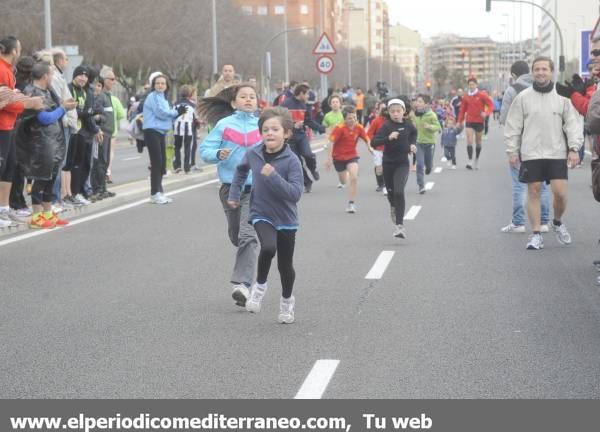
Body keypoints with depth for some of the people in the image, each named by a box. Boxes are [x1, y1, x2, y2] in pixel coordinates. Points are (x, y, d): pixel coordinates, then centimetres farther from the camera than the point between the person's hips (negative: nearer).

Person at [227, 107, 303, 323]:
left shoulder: (292, 160, -17)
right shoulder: (253, 154, -6)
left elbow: (295, 194, -25)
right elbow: (241, 169, 18)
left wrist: (273, 176, -31)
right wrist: (234, 194, 16)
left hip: (285, 218, -1)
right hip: (261, 214, 1)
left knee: (285, 265, 12)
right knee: (268, 247, -29)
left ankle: (287, 300, 39)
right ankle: (260, 286, -3)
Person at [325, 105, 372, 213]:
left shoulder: (359, 127, -11)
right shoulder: (339, 128, -21)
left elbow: (366, 139, 2)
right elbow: (331, 142, -23)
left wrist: (369, 147, -19)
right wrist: (330, 158, -26)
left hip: (352, 156, 1)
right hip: (339, 157, -1)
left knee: (354, 178, -20)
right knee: (344, 181, 16)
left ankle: (351, 204, -10)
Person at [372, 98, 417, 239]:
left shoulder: (407, 125, -2)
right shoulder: (387, 126, -11)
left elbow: (414, 132, 24)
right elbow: (374, 142, -23)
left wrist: (412, 144, 9)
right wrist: (389, 138, -36)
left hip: (402, 164, 0)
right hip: (388, 163, 0)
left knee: (399, 191, -17)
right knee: (390, 192, 15)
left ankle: (399, 225, -18)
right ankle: (393, 207, 50)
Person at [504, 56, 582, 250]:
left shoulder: (562, 97, 3)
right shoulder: (523, 97, 3)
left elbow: (573, 123, 2)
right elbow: (513, 126, 5)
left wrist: (574, 148, -6)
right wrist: (512, 150, 1)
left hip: (557, 153, 0)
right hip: (531, 154, 0)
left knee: (560, 192, -6)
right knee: (533, 191, 2)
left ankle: (557, 222, 22)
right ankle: (536, 234, 10)